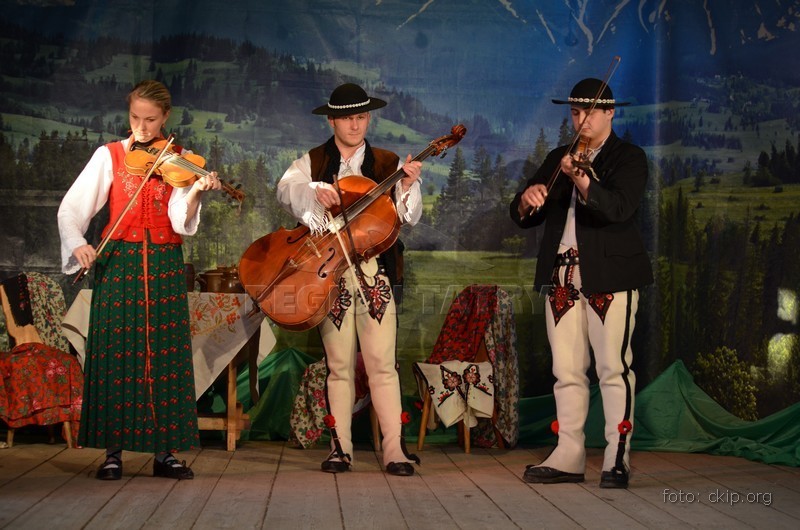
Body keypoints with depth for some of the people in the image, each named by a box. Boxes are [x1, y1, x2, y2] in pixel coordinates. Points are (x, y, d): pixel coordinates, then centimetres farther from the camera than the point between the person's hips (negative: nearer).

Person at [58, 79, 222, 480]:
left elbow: (181, 221, -8)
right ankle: (112, 451, 6)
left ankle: (164, 451, 7)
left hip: (165, 266, 1)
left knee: (166, 354, 1)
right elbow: (72, 207, -4)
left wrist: (194, 194, -28)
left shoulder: (178, 161, 5)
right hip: (119, 263, -1)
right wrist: (77, 243, -22)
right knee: (116, 354, -2)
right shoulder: (109, 155, 3)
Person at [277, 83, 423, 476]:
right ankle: (340, 447, 11)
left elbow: (408, 218, 1)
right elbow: (285, 190, -8)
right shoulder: (312, 163, 10)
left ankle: (394, 449, -5)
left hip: (374, 272, -1)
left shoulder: (387, 163, 9)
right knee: (339, 365, 5)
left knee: (382, 362, -6)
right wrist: (314, 190, -27)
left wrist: (407, 186, -17)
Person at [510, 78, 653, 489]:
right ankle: (568, 457, 11)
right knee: (566, 370, 6)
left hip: (608, 276, -5)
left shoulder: (628, 158, 1)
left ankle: (617, 458, -3)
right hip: (562, 277, 5)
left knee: (613, 367, -7)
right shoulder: (557, 158, 17)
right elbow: (523, 218, 12)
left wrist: (581, 179, -35)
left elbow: (619, 208, -19)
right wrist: (527, 199, -12)